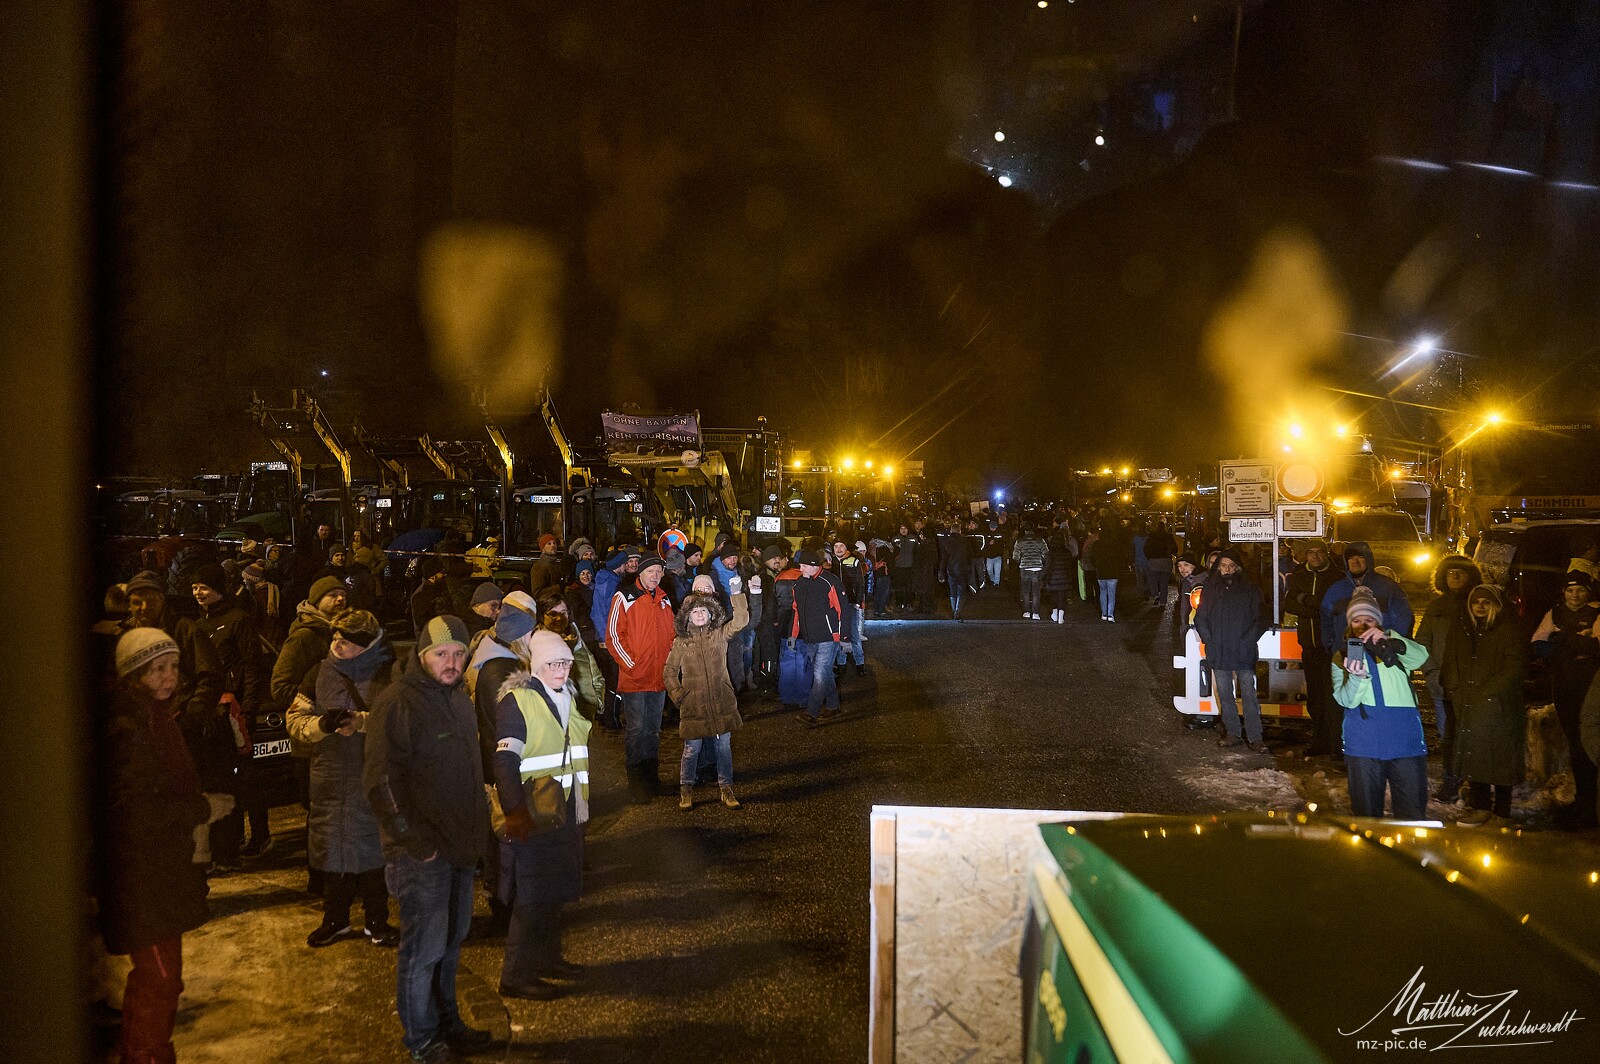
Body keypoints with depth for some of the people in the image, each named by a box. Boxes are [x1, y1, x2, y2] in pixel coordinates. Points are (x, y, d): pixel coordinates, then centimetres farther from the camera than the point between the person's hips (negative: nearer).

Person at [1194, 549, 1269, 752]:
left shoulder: (1249, 590, 0)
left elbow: (1260, 620, -1)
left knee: (1249, 695, -5)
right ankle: (1233, 733, 19)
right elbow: (1200, 619, 10)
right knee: (1224, 695, 9)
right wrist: (1209, 640, -2)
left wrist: (1247, 642, -10)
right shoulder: (1210, 589, 7)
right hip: (1218, 653, 3)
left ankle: (1255, 737, -1)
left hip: (1244, 653, -3)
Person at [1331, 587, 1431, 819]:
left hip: (1405, 741, 0)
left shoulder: (1397, 651, 15)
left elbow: (1421, 657, -10)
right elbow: (1345, 700, -2)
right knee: (1365, 815, 6)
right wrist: (1357, 677, -23)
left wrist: (1389, 640, -26)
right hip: (1363, 746, 0)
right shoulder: (1342, 657, 14)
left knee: (1412, 815, -2)